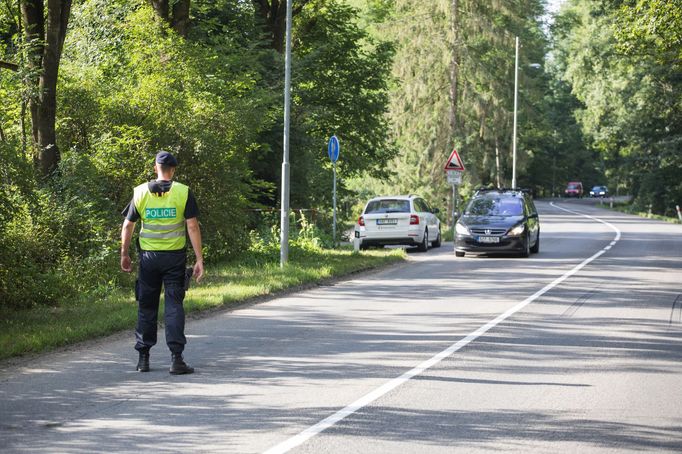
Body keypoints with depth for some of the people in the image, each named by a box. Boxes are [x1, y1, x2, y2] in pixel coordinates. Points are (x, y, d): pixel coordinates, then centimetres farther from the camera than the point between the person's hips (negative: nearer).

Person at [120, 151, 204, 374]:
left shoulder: (140, 192, 1)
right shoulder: (183, 192, -4)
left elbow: (127, 226, 3)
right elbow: (192, 226, -8)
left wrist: (124, 254, 15)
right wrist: (199, 259, -6)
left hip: (148, 256, 1)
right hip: (175, 256, -1)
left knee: (146, 306, 10)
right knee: (174, 305, 1)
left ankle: (143, 358, 14)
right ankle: (176, 358, -5)